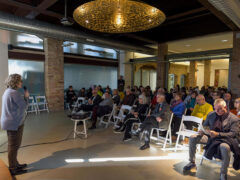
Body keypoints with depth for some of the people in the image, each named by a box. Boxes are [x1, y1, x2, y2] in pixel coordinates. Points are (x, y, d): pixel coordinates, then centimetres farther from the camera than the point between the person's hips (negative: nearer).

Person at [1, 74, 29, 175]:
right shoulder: (14, 93, -21)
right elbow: (24, 106, -17)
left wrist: (24, 97, 3)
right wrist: (26, 96, -4)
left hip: (11, 122, 10)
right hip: (14, 123, -10)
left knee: (13, 145, 20)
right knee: (14, 146, 2)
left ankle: (15, 164, 35)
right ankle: (13, 169, 16)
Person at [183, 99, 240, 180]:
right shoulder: (211, 114, 7)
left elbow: (233, 133, -12)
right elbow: (205, 125, 16)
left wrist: (218, 134, -26)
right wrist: (203, 131, -8)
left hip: (225, 139, -4)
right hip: (210, 136, 5)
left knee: (225, 147, -41)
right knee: (192, 138, -16)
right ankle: (192, 162, 1)